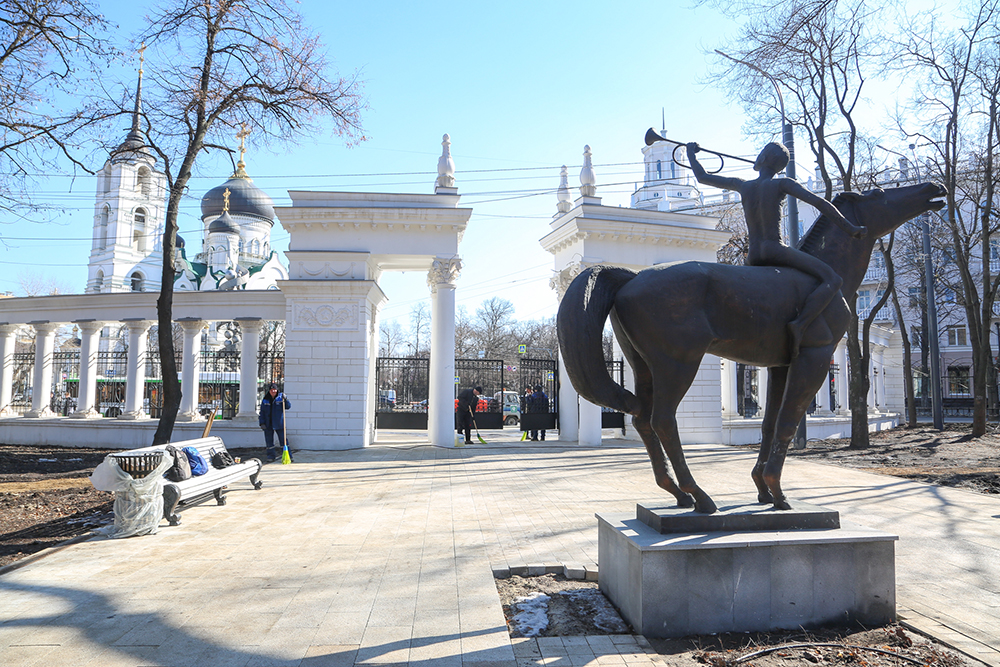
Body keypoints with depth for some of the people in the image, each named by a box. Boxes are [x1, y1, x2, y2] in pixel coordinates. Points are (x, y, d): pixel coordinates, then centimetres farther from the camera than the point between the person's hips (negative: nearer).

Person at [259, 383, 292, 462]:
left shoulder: (280, 398, 0)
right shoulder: (265, 400, 5)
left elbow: (288, 406, -9)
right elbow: (262, 412, 7)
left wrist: (285, 399, -26)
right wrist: (262, 423, -1)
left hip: (279, 424, -2)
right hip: (268, 424, 3)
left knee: (283, 440, -2)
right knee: (269, 442, 9)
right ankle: (271, 456, 20)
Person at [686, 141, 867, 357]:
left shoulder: (741, 186, 9)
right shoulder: (782, 184, -2)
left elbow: (702, 177, 20)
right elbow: (819, 203, -9)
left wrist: (691, 153, 37)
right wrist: (850, 229, -2)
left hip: (753, 260, 6)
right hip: (776, 252, -6)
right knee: (832, 280, -8)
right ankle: (800, 324, -29)